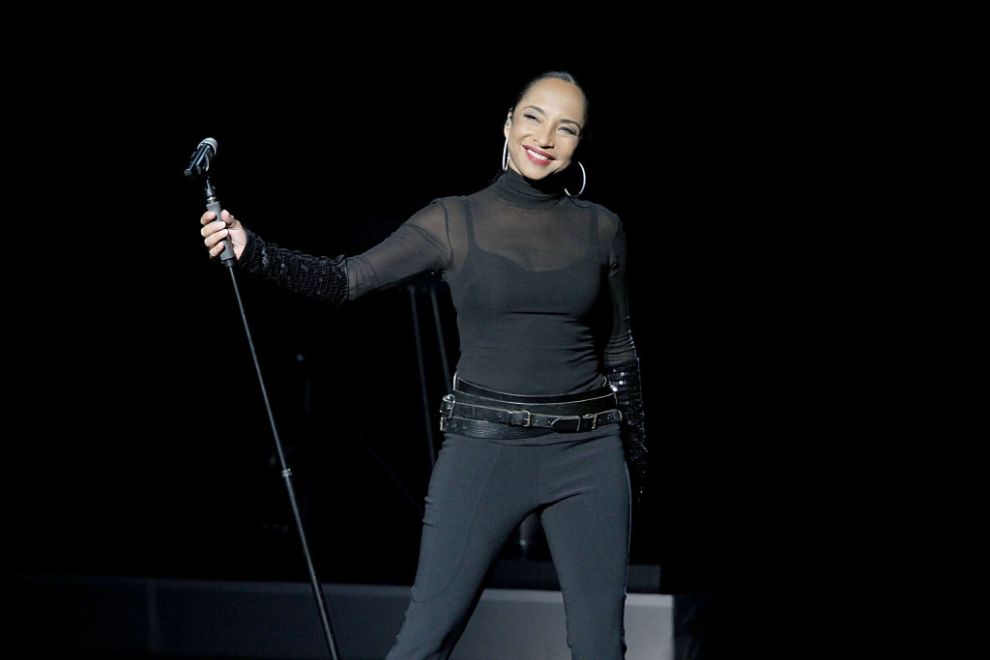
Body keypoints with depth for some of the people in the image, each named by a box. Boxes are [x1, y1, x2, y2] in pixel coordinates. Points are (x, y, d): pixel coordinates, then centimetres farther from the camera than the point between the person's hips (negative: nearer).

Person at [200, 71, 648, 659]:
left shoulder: (599, 228, 7)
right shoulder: (455, 222, 1)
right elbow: (344, 281, -5)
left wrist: (637, 454, 17)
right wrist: (253, 251, -20)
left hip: (586, 455, 2)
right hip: (484, 450, -2)